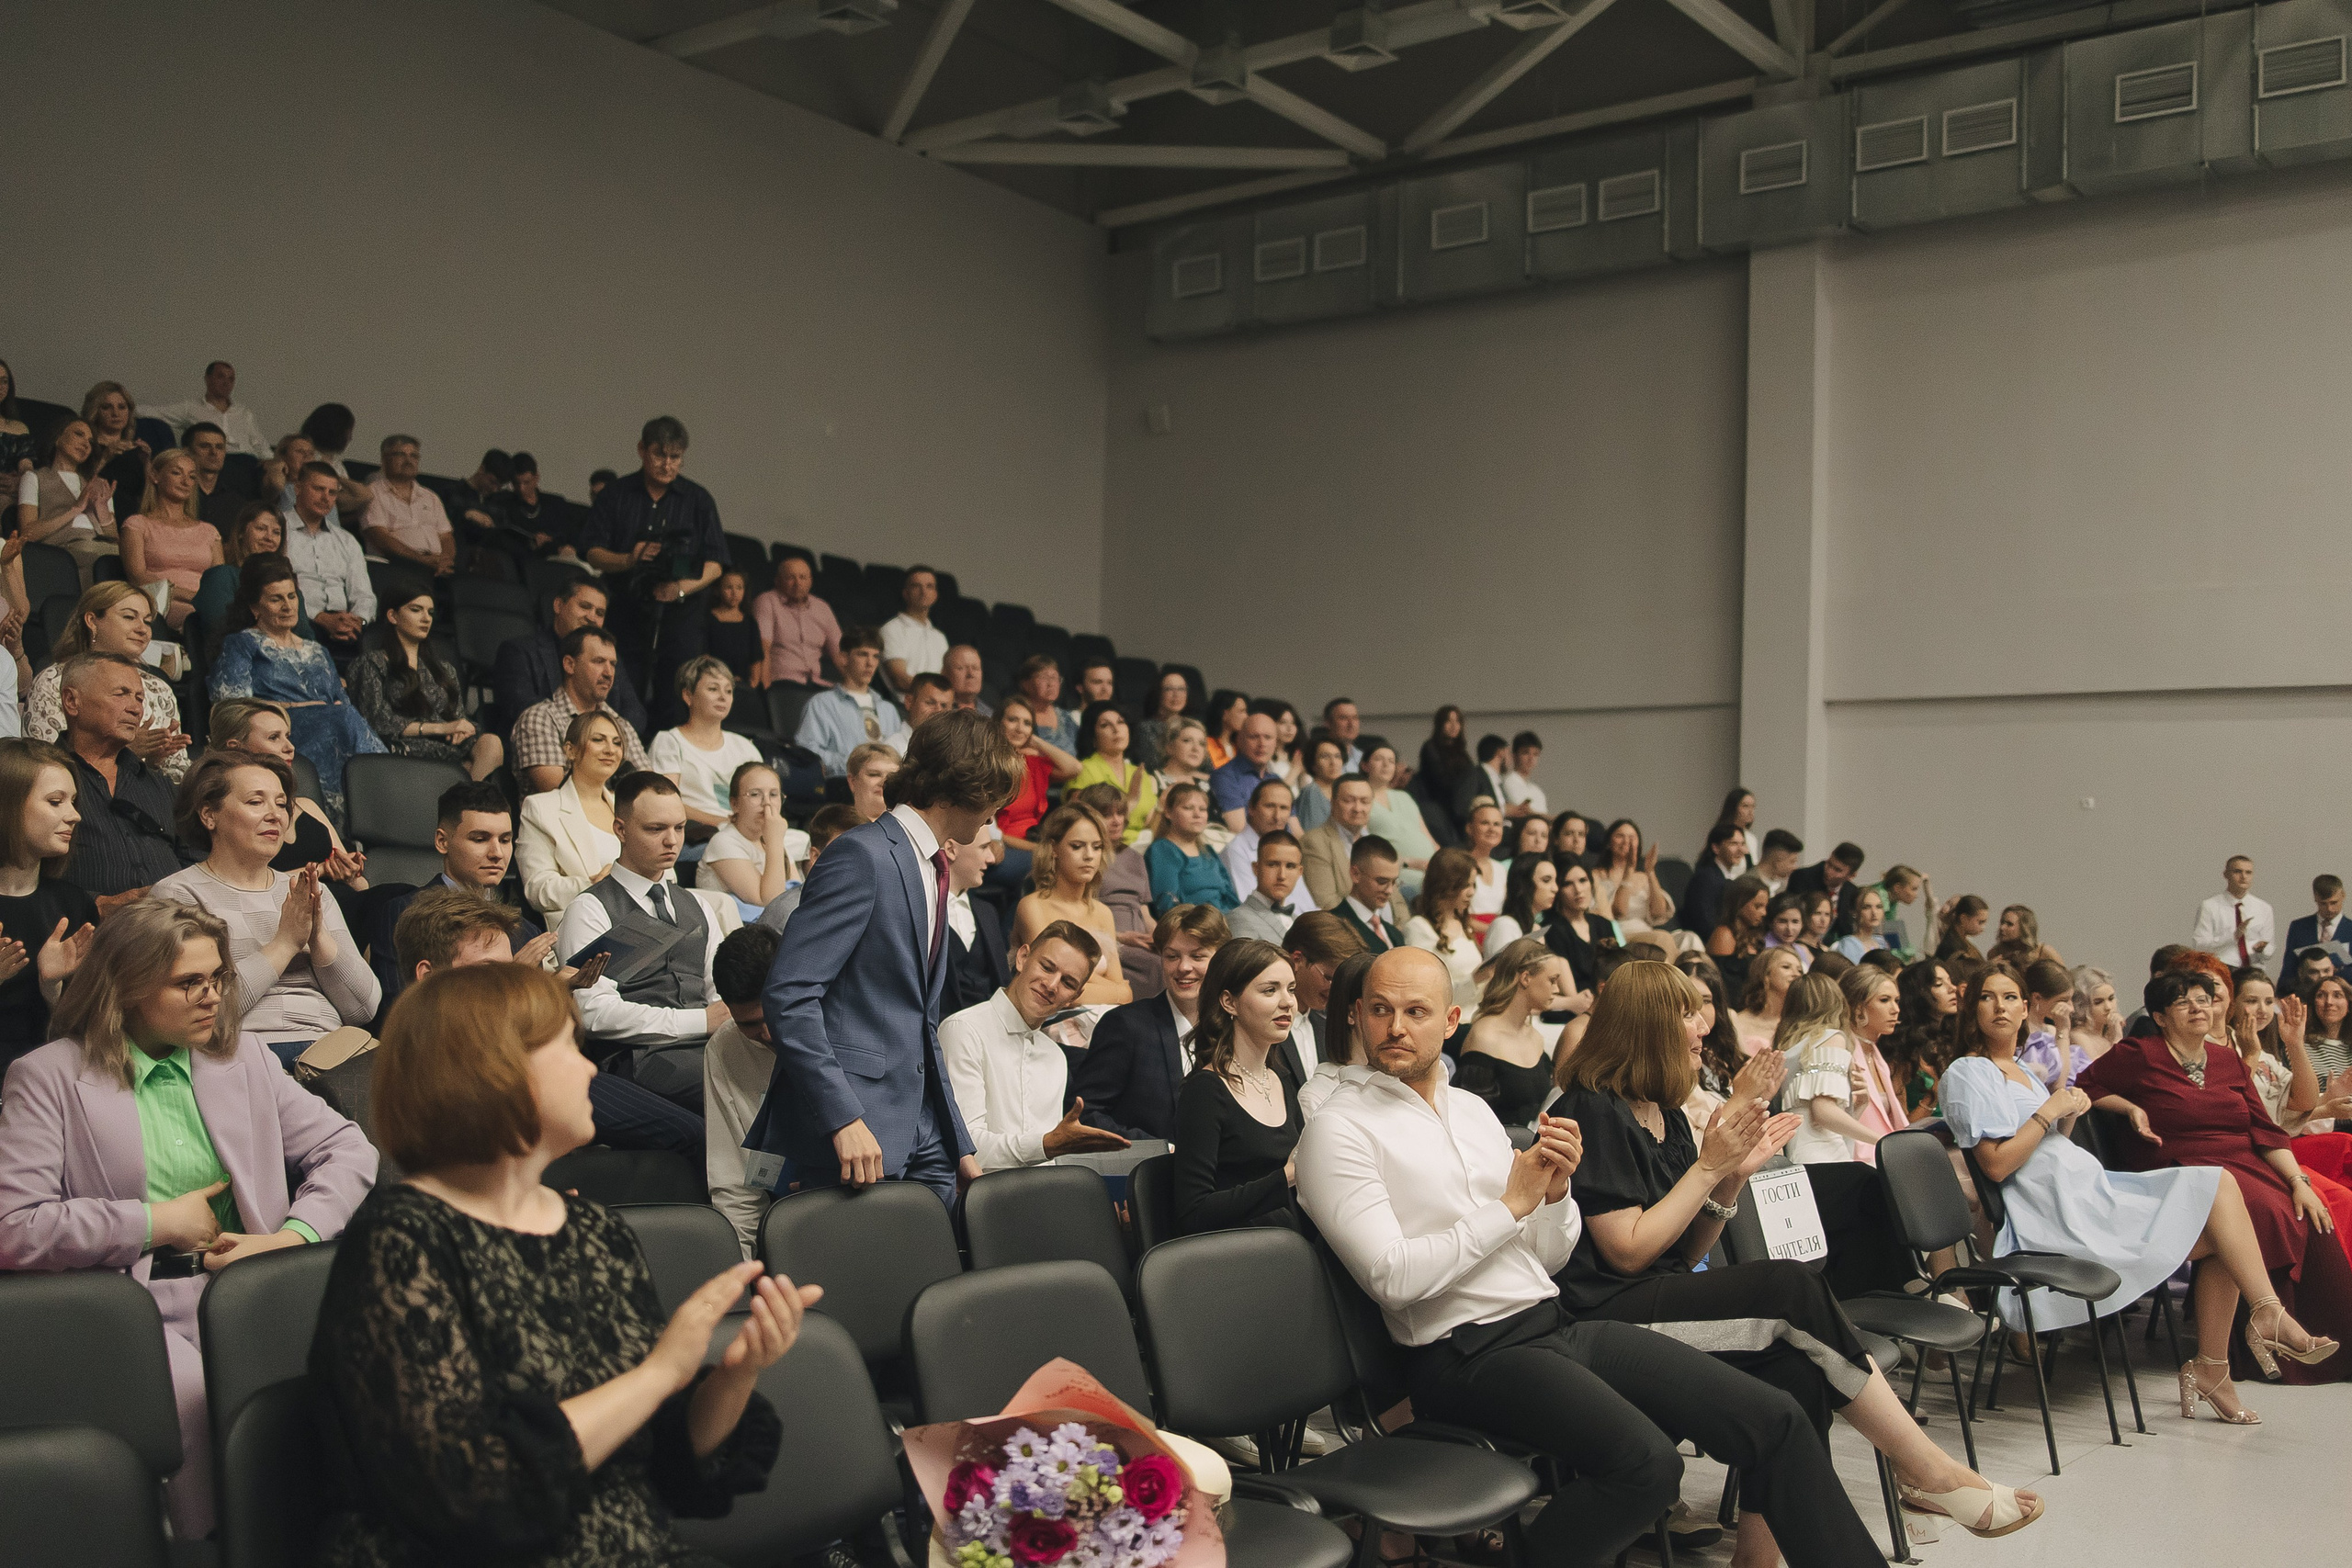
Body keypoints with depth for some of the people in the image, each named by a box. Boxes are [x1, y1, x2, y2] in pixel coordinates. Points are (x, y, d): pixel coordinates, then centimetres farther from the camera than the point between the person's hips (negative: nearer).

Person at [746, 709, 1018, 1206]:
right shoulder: (862, 855, -11)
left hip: (921, 1133, 9)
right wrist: (844, 1119, -24)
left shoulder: (932, 868, 19)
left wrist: (960, 1145, 18)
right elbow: (789, 994, -19)